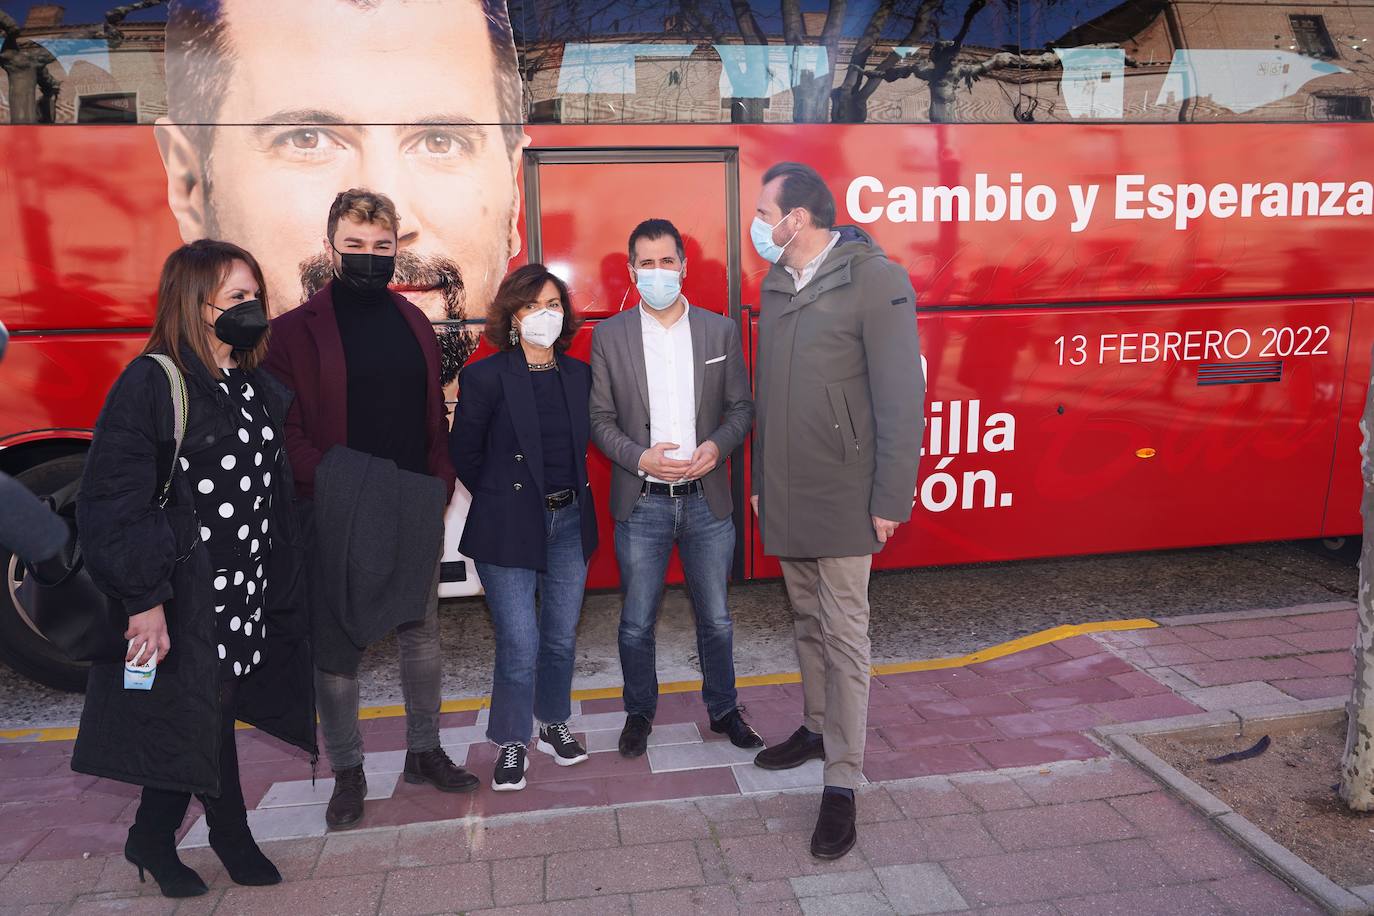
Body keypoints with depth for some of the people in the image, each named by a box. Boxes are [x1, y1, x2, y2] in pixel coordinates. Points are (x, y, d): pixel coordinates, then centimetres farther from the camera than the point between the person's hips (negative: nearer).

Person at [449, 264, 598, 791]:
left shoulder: (579, 374, 5)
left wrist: (568, 494, 9)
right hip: (509, 527, -4)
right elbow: (464, 453, 0)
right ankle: (511, 742, 18)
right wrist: (502, 497, 6)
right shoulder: (486, 377, -8)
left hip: (569, 521, 4)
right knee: (520, 644, -3)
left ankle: (554, 723, 34)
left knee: (562, 637, 12)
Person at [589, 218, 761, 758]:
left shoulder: (721, 332, 3)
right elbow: (601, 419, 0)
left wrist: (718, 446, -14)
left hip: (707, 499, 1)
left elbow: (742, 407, 5)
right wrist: (640, 457, -16)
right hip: (641, 504, -1)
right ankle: (639, 712, 31)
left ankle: (723, 709, 33)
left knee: (716, 618, 13)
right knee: (636, 623, 10)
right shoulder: (609, 336, 1)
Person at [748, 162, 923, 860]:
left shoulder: (874, 279, -12)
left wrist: (890, 499, -15)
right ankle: (817, 728, 36)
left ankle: (841, 783, 8)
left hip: (842, 496, -7)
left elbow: (901, 397, -14)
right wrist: (760, 480, 17)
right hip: (784, 495, 7)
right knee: (807, 621, 18)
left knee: (844, 633, -1)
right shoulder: (775, 284, 10)